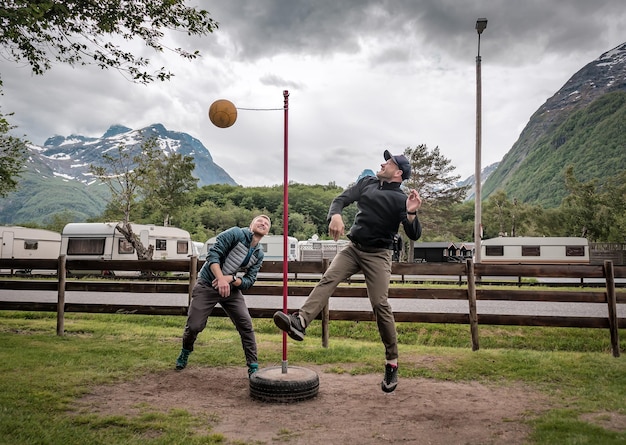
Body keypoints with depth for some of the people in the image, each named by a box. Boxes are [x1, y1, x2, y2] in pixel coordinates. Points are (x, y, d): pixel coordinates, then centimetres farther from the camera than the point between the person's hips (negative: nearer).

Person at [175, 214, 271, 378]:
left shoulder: (259, 254, 2)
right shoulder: (236, 234, -14)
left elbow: (249, 281, -3)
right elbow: (213, 254, -22)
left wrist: (231, 279, -23)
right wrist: (221, 279, -35)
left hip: (231, 289, 4)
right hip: (207, 286, -4)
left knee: (246, 325, -8)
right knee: (194, 326, -3)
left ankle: (253, 367, 2)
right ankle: (185, 353, 30)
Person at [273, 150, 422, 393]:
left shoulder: (401, 199, -3)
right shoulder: (367, 183, 11)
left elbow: (414, 235, -11)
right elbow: (341, 199, 1)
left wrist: (411, 213, -31)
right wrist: (335, 215, -22)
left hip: (378, 255, -4)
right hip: (353, 247, 4)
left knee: (380, 304, -9)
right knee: (327, 279, -18)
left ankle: (392, 363, 3)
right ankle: (300, 323, -35)